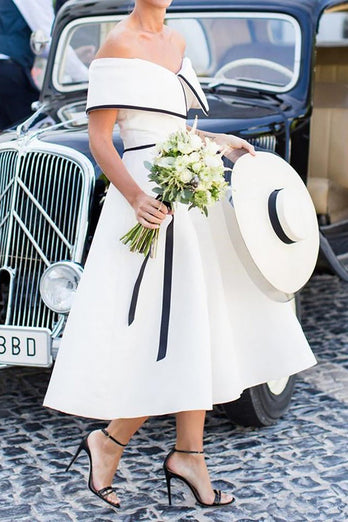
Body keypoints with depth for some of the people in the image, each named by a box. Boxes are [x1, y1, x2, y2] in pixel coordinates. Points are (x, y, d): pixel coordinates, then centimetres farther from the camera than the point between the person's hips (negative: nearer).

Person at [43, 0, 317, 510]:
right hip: (147, 191, -8)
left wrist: (217, 141, 10)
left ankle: (188, 454, 16)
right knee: (175, 334, -8)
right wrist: (136, 198, -25)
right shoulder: (117, 46, -9)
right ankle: (108, 441, 10)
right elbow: (99, 139, -13)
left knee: (198, 329, 7)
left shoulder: (175, 42, 15)